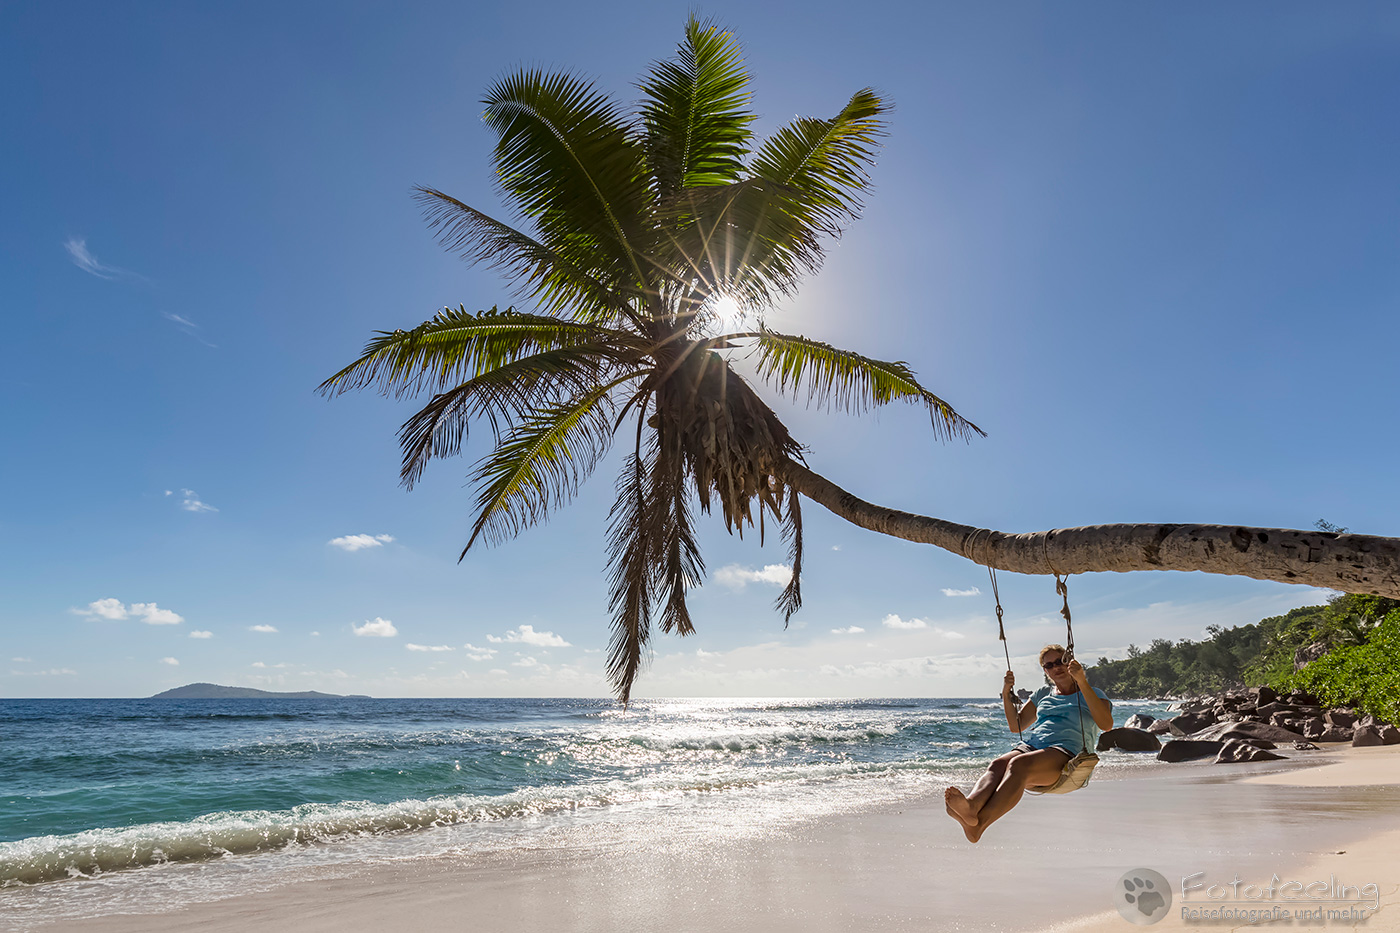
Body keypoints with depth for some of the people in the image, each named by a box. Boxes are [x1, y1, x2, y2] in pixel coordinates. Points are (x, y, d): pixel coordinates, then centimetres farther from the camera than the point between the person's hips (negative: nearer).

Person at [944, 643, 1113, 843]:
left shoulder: (1092, 694, 16)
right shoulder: (1043, 694, 30)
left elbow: (1106, 724, -7)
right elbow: (1016, 726, 31)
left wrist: (1082, 683, -15)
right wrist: (1007, 695, 15)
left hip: (1064, 752, -5)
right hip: (1029, 745, 5)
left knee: (1018, 764, -37)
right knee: (997, 765, -31)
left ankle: (979, 825, -58)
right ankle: (971, 806, -61)